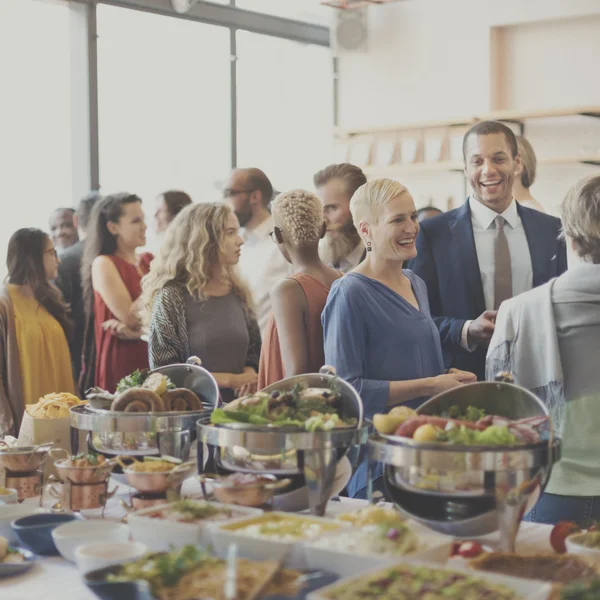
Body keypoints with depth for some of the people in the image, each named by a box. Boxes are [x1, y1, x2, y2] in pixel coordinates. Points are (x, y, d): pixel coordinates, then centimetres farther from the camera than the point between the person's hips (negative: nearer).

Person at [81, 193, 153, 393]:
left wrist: (137, 327, -14)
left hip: (154, 358, 5)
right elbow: (129, 317, -13)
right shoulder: (103, 264, -6)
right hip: (122, 362, -5)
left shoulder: (149, 261, 11)